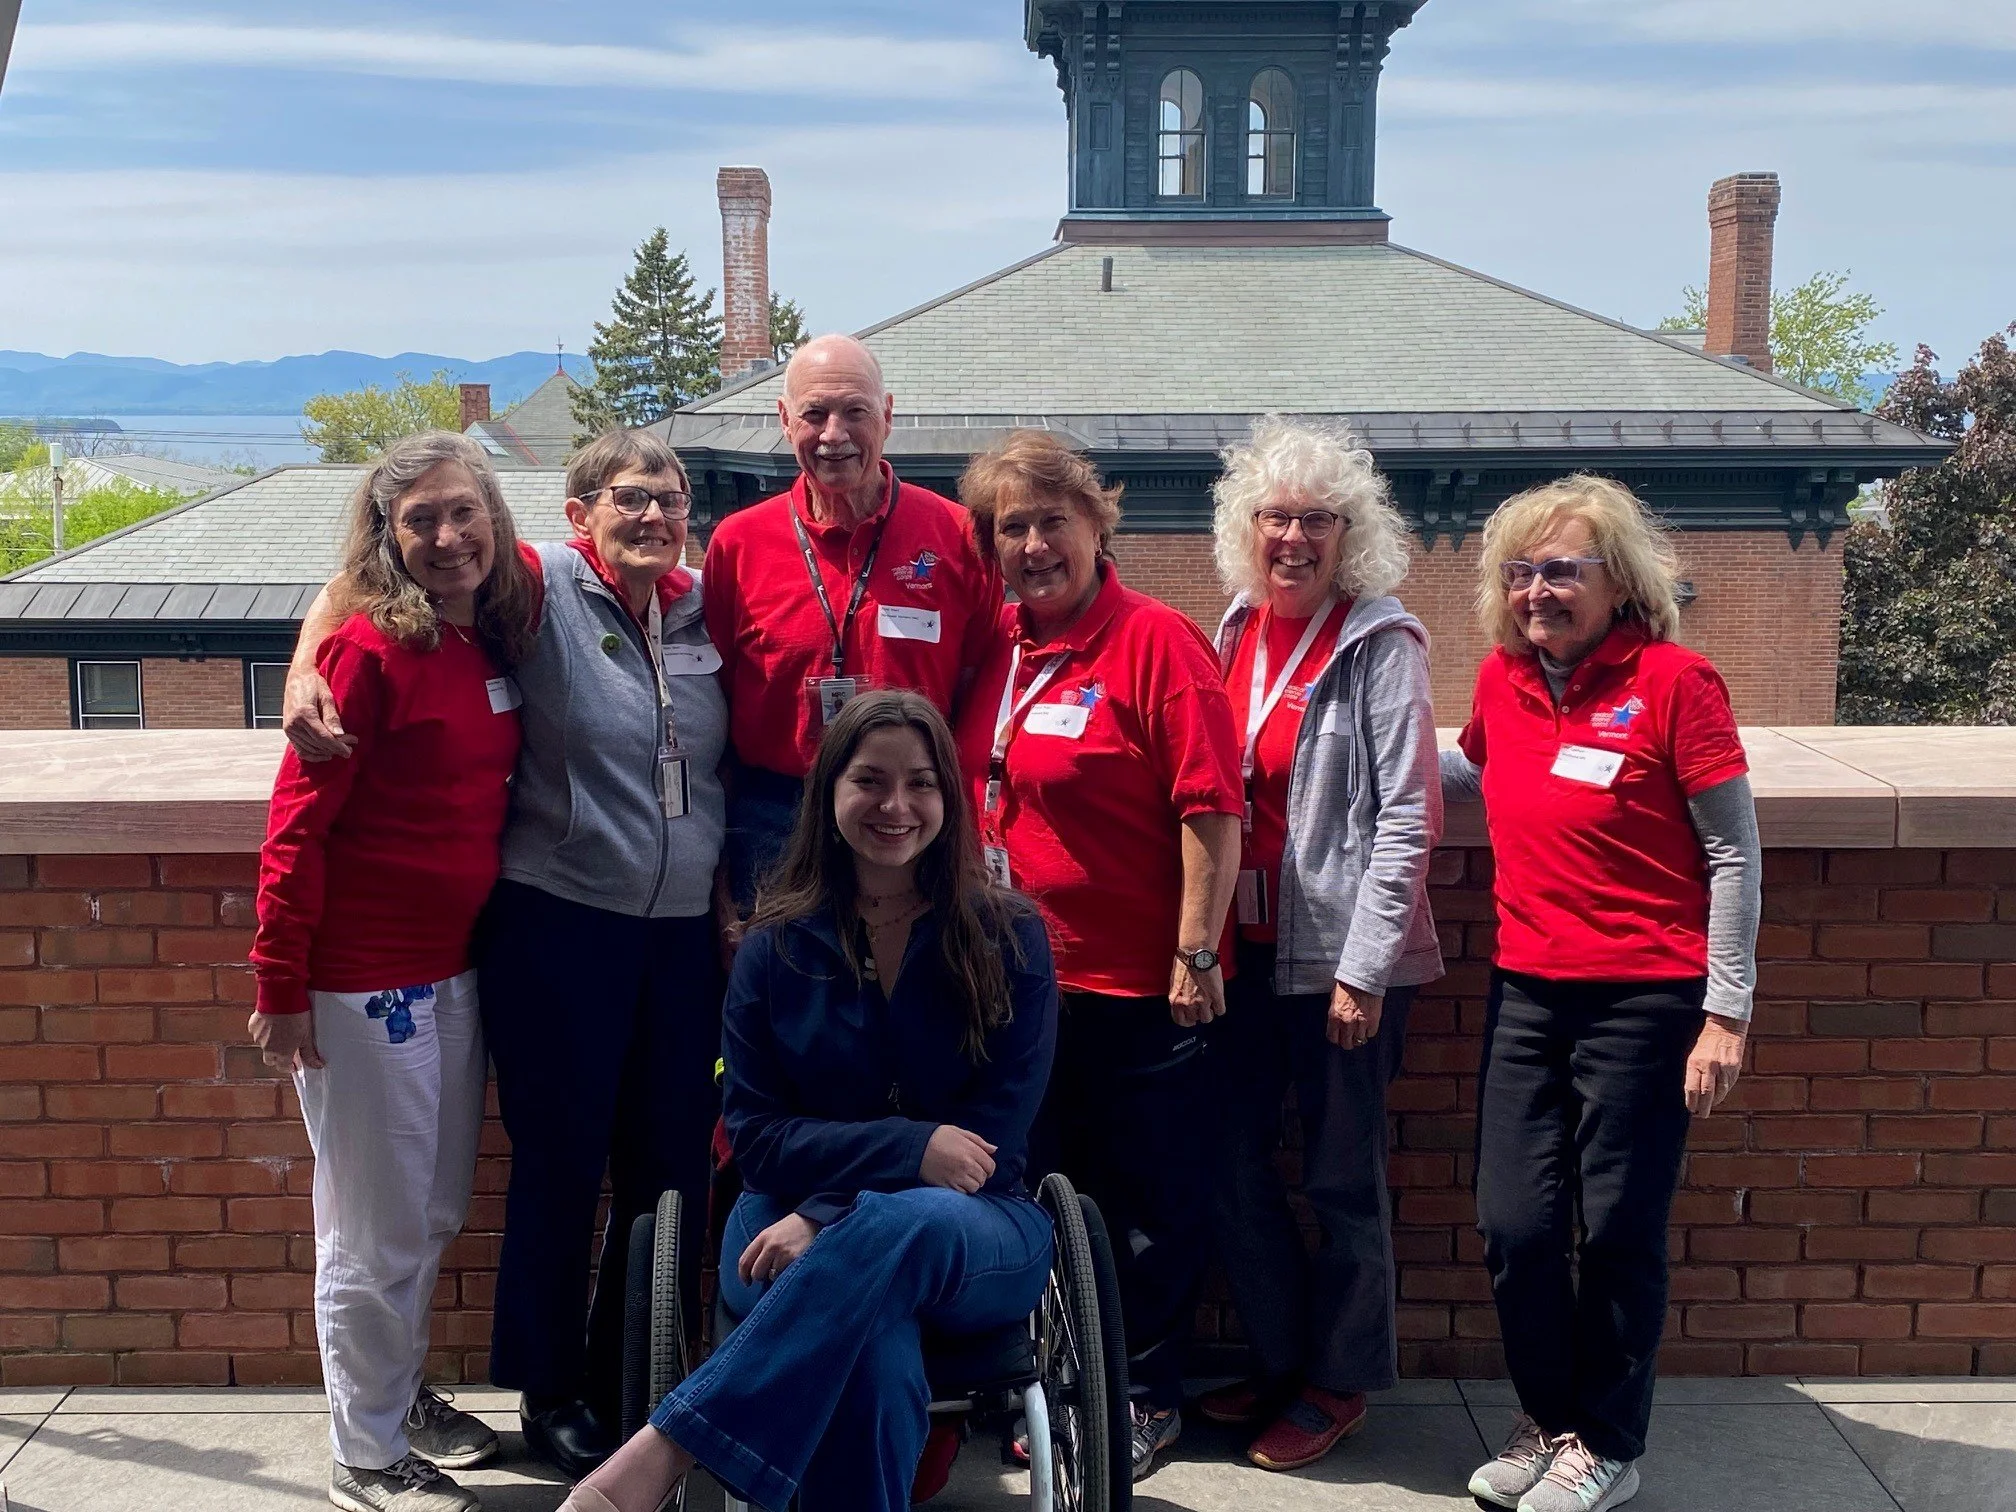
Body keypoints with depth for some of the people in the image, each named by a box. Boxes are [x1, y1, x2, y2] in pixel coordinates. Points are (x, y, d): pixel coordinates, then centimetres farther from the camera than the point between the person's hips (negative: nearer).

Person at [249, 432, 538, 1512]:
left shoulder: (491, 642, 4)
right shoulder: (369, 649, -17)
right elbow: (297, 825, -16)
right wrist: (279, 988, -16)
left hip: (453, 970, 7)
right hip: (365, 983, -7)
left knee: (436, 1214, 20)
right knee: (376, 1230, 5)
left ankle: (400, 1392, 39)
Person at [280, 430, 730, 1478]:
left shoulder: (706, 606, 6)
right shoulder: (543, 590, -8)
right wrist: (305, 674, -22)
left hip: (685, 932, 5)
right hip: (558, 928, -5)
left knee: (674, 1164, 12)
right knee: (560, 1164, 7)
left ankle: (639, 1385, 30)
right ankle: (551, 1394, 25)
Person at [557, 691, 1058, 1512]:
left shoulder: (1009, 936, -1)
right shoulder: (776, 945, 3)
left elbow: (993, 1140, -6)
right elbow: (755, 1136, 0)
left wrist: (829, 1222, -18)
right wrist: (907, 1149, -18)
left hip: (975, 1236, 0)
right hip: (792, 1218, 0)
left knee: (899, 1229, -39)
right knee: (872, 1337, -39)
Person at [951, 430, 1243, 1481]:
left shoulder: (1155, 642, -14)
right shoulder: (995, 648, 5)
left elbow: (1213, 811, -17)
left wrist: (1196, 954, -18)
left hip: (1136, 984, -6)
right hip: (1019, 977, 6)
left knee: (1148, 1200, 9)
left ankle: (1150, 1395, 25)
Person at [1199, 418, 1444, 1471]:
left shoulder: (1380, 645, -10)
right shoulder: (1236, 633, 7)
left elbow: (1406, 817, -13)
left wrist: (1364, 969, -16)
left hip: (1341, 958, -6)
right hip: (1250, 949, 6)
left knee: (1341, 1177, 6)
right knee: (1234, 1161, 13)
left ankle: (1340, 1382, 24)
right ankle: (1280, 1358, 31)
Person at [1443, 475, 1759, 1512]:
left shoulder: (1672, 680, -12)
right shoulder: (1501, 680, 4)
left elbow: (1734, 854, -9)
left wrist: (1726, 1013, -11)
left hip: (1645, 998, -5)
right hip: (1528, 991, 5)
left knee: (1618, 1232, 5)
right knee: (1514, 1223, 5)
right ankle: (1547, 1419, 28)